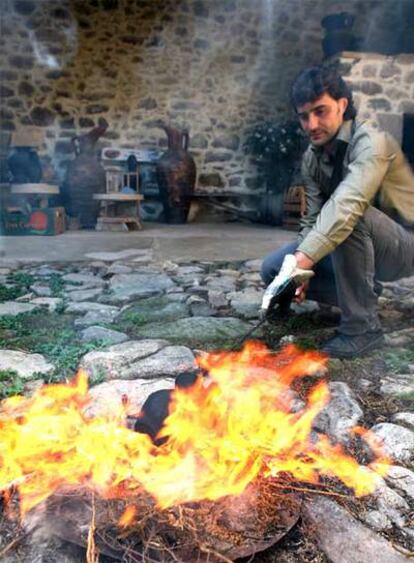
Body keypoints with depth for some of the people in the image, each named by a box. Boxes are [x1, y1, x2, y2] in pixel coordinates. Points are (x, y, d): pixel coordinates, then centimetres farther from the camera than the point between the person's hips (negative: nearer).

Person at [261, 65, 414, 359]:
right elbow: (313, 220, -2)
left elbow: (347, 204, -42)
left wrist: (303, 258, -52)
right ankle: (365, 292, 8)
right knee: (272, 269, -6)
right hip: (359, 247, 7)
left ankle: (363, 326, -23)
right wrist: (300, 268, -18)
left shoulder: (371, 142, -24)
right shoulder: (312, 157, -1)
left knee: (349, 218, -38)